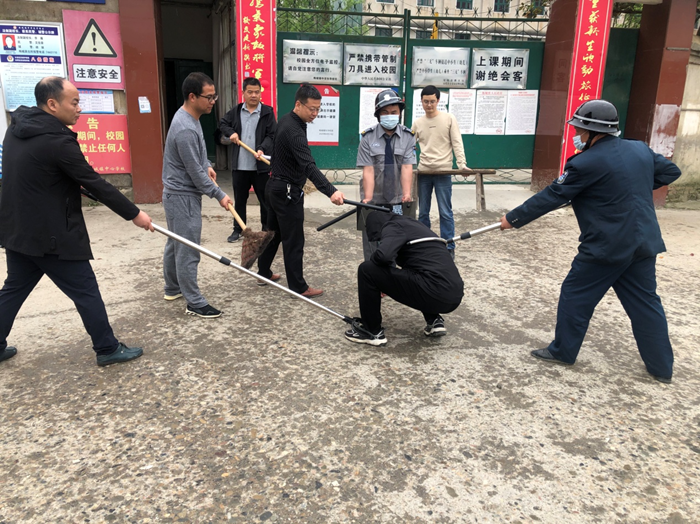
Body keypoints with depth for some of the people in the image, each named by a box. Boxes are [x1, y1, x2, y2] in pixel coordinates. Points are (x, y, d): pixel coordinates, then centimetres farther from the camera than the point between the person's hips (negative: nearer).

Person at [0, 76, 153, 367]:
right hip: (51, 235, -9)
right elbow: (97, 184, -19)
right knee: (86, 292, 4)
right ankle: (108, 349, 15)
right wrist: (134, 214, -10)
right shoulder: (57, 141, -21)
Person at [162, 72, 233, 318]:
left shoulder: (189, 117, 7)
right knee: (188, 251, -3)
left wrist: (207, 165, 10)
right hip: (184, 197, -11)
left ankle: (173, 288, 36)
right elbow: (196, 173, -22)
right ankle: (194, 303, 5)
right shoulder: (186, 129, -26)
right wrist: (219, 195, -13)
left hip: (177, 194, 11)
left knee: (175, 244, 21)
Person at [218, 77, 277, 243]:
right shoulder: (236, 111, 7)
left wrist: (262, 149, -23)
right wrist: (231, 133, -2)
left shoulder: (267, 112, -3)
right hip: (239, 165, 3)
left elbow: (272, 135, -7)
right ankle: (238, 229, 27)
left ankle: (267, 229, 23)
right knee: (239, 199, 13)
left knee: (265, 199, 8)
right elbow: (223, 124, 19)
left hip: (261, 166, -3)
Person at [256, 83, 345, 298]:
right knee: (294, 241, -2)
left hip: (276, 187, 10)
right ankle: (298, 287, 6)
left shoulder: (286, 120, 6)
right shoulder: (293, 130, -25)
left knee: (274, 232, 20)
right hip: (288, 192, -10)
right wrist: (331, 191, -47)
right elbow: (309, 166, -38)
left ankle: (263, 272, 33)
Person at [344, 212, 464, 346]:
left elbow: (383, 254, -20)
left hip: (435, 294, -9)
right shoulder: (412, 225, 26)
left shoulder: (393, 226, 0)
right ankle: (434, 321, 22)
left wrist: (373, 260, 5)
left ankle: (371, 331, 12)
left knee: (367, 270, -1)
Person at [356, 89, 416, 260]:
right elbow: (368, 170, -11)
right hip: (374, 201, -1)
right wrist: (368, 199, -23)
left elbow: (407, 168, -10)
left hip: (397, 202, 1)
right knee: (372, 248, 3)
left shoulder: (408, 136, 0)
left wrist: (407, 194, -26)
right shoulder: (368, 137, -3)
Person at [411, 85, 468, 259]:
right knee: (423, 212, 10)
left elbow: (457, 143, -3)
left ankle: (449, 247, 6)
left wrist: (461, 163, -15)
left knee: (445, 212, -1)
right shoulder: (417, 123, 8)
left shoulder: (449, 118, 0)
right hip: (423, 172, 3)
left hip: (443, 172, -3)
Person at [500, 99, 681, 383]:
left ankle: (562, 351, 20)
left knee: (575, 296, 8)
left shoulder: (587, 163, -16)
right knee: (645, 302, 15)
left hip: (607, 246, -7)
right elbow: (671, 171, 20)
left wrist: (513, 218, -3)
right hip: (644, 243, 8)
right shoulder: (640, 149, 6)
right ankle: (662, 366, 23)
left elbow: (551, 197, -12)